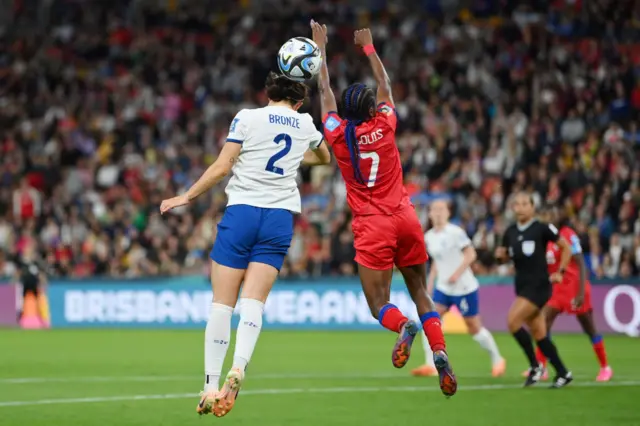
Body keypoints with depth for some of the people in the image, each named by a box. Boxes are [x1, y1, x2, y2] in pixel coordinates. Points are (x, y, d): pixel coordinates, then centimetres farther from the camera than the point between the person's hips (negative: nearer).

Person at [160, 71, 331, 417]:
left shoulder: (247, 118, 2)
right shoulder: (305, 124, 14)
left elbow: (222, 167, -4)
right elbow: (325, 158, 36)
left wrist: (186, 197, 5)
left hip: (242, 211, -2)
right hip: (281, 217, 3)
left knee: (222, 303, 0)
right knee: (254, 302, -4)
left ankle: (211, 385, -3)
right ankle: (238, 367, -29)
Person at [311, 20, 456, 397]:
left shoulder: (339, 135, -2)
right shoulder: (384, 126, 1)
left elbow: (325, 90, 13)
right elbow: (385, 85, 19)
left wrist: (321, 47, 23)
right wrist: (368, 47, 32)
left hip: (372, 225, -2)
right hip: (405, 217, 2)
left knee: (379, 304, 0)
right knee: (421, 293, 10)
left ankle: (403, 325, -35)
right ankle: (439, 349, -15)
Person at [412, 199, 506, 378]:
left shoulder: (455, 232, -14)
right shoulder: (429, 236, 7)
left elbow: (471, 255, -16)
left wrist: (457, 274, -25)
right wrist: (430, 283, 12)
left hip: (464, 288, -6)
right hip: (443, 288, 6)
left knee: (474, 327, 2)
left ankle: (497, 359, 23)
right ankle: (431, 366, -11)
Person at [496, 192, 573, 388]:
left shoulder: (542, 229, -9)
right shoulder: (510, 232, 7)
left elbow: (566, 248, 0)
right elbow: (506, 255, 21)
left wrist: (560, 272, -3)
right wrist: (501, 254, -2)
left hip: (539, 286, -7)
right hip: (522, 285, 7)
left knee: (513, 321, -19)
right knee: (539, 334, 7)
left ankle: (535, 366, -7)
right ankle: (563, 373, 17)